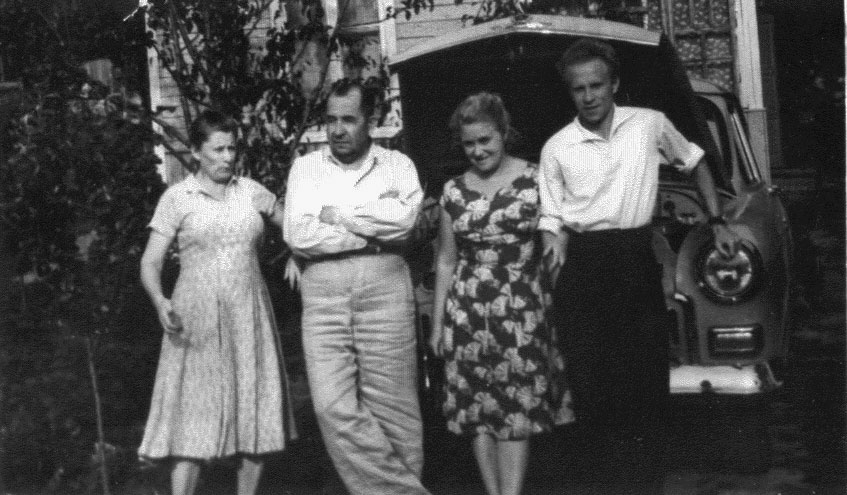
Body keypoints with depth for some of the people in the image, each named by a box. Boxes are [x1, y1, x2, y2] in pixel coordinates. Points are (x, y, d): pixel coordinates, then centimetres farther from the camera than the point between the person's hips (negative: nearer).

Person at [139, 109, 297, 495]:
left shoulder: (250, 191, 8)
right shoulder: (177, 197, 0)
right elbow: (150, 262, -3)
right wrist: (159, 300, -22)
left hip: (248, 315, 4)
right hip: (197, 320, -3)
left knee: (255, 413, 7)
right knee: (194, 420, -7)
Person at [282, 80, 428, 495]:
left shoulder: (397, 164, 11)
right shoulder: (305, 167, 14)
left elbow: (403, 216, -10)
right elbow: (297, 235, -2)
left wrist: (338, 215, -3)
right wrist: (373, 233, -4)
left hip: (385, 287, -1)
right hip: (323, 292, 1)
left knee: (392, 407, -1)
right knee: (334, 408, -9)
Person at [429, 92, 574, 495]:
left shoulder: (534, 180, -1)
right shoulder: (454, 191, 8)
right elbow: (445, 261, 13)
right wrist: (437, 322, 12)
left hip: (522, 310, -3)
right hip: (467, 311, 3)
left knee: (517, 409, -4)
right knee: (477, 411, 5)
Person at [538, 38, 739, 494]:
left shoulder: (651, 124, 3)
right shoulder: (555, 148, 3)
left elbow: (695, 163, 19)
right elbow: (552, 219, 7)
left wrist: (717, 223, 15)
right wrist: (554, 244, -14)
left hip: (637, 257, 0)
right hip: (581, 264, 0)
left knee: (645, 378, -1)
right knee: (589, 379, -2)